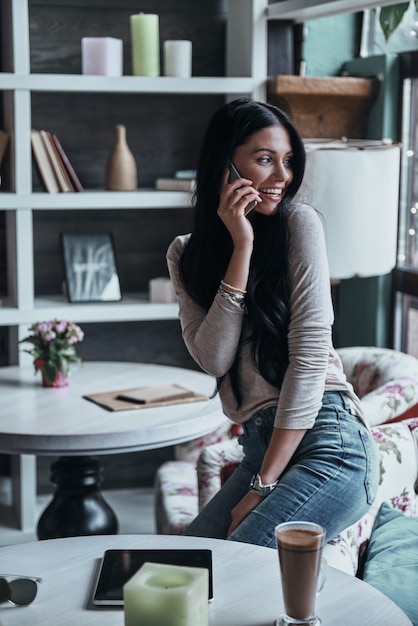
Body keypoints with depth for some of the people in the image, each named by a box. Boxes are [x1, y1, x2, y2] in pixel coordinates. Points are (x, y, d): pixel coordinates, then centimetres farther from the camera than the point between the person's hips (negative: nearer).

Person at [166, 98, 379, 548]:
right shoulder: (186, 255, 10)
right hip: (261, 448, 5)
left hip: (323, 440, -5)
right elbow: (213, 360, -4)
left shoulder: (299, 224, -3)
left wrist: (262, 486, -11)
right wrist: (241, 248, -11)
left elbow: (310, 355, -10)